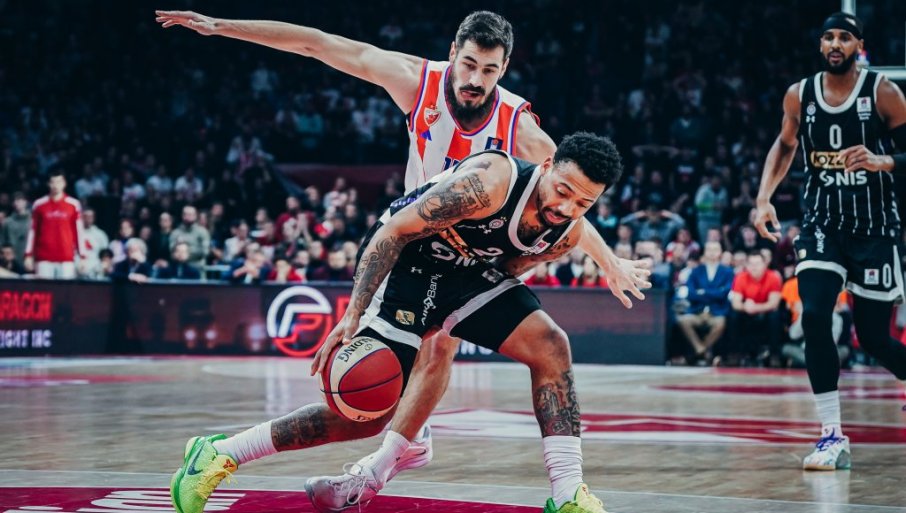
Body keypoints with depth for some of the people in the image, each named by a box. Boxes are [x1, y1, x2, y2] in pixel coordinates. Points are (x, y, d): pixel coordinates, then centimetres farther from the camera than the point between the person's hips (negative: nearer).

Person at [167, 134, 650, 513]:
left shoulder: (568, 233, -10)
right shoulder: (488, 182, -33)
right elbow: (395, 230, -29)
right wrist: (353, 316, -31)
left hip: (465, 271, 7)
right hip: (403, 265, -7)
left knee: (550, 346, -10)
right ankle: (217, 454, 1)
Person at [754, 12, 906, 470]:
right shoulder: (799, 95, 2)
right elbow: (785, 146, 18)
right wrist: (764, 198, 6)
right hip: (821, 225, 2)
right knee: (814, 317, -18)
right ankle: (833, 436, -12)